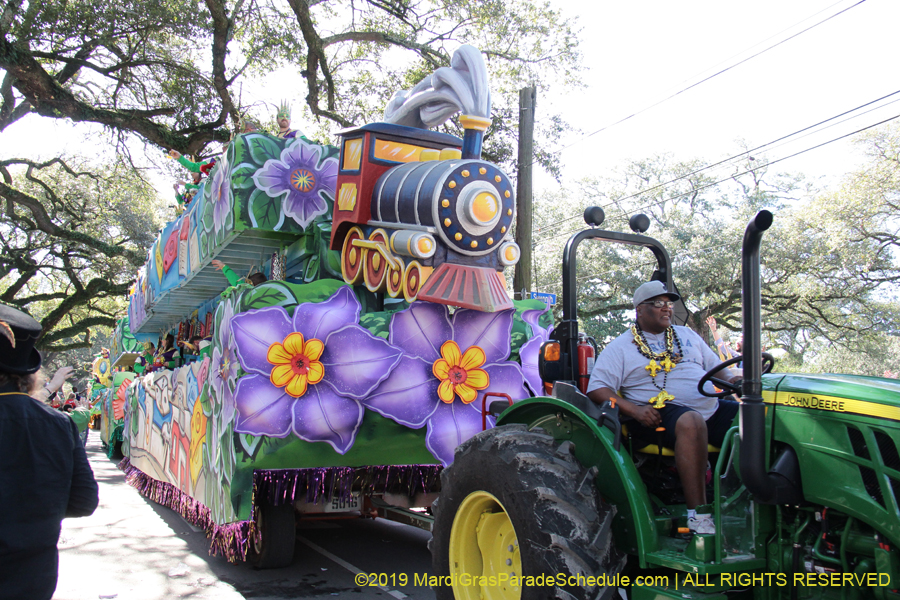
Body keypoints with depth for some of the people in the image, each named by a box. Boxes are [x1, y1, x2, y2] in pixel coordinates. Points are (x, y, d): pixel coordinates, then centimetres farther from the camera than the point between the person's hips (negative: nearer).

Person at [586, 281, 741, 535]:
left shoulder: (686, 335, 24)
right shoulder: (620, 347, 7)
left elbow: (718, 369, 25)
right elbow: (597, 389, -3)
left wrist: (741, 382, 1)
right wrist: (634, 410, -18)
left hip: (711, 408, 6)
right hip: (661, 414, -6)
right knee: (691, 422, -37)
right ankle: (698, 514, -35)